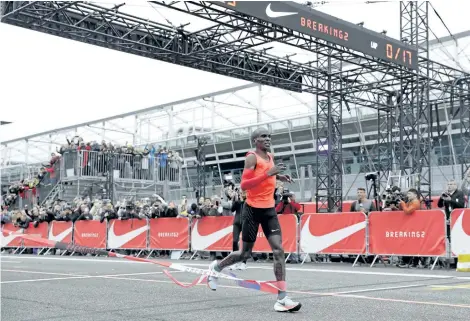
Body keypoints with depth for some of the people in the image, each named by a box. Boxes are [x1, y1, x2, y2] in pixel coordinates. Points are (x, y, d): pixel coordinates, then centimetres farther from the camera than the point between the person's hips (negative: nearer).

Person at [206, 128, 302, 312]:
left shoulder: (270, 157, 12)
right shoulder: (252, 157, -11)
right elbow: (243, 185, -22)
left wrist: (278, 177, 13)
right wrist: (268, 173, -29)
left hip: (269, 209, 6)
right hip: (253, 209, -6)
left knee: (278, 250, -8)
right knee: (245, 254, 5)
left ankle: (282, 299, -12)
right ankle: (216, 267, 33)